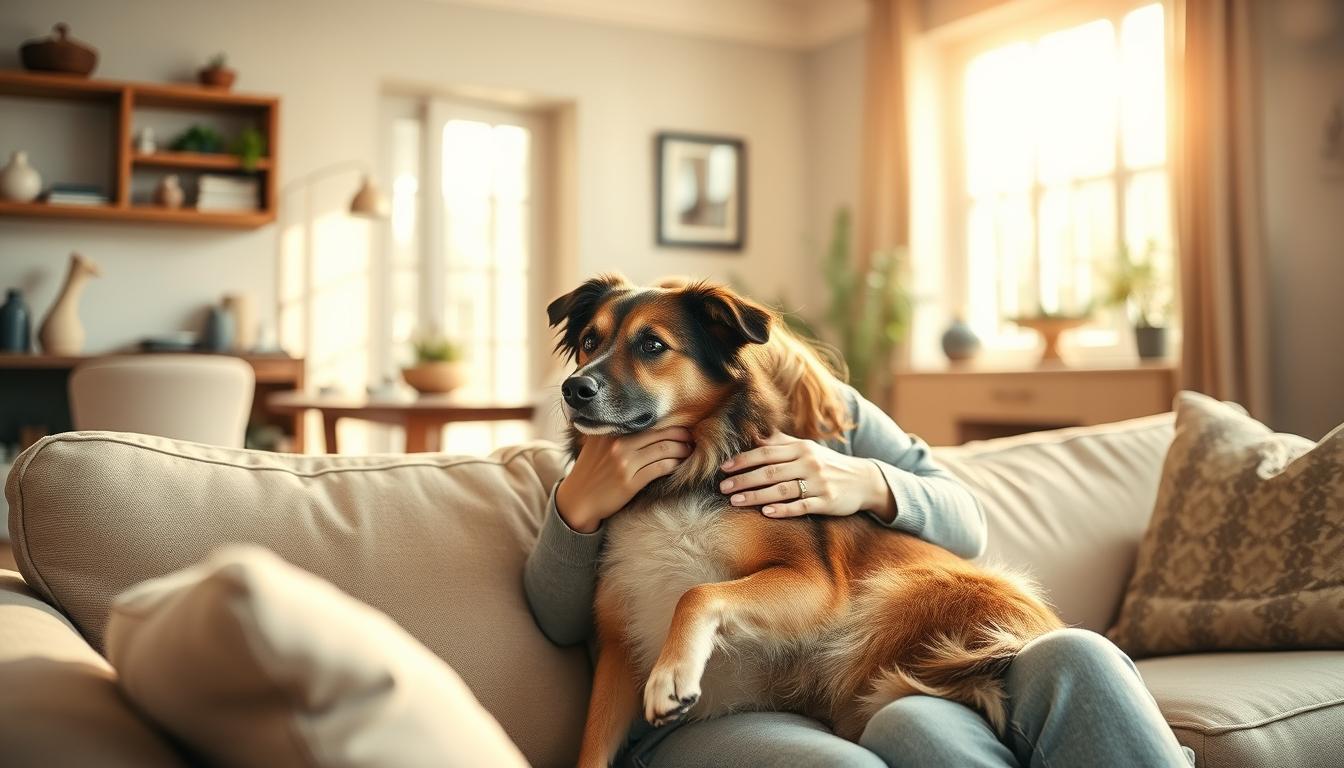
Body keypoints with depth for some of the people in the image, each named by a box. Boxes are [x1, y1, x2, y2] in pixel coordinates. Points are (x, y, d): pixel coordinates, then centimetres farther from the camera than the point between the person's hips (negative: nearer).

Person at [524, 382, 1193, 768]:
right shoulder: (608, 465, 14)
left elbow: (967, 524, 14)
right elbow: (560, 620, 2)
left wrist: (872, 484, -7)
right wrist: (578, 504, -17)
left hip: (876, 692, 2)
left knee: (1072, 661, -26)